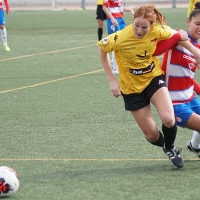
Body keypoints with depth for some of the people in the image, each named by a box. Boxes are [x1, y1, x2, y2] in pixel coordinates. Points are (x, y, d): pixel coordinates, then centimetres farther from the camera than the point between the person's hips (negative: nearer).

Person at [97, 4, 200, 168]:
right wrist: (112, 80, -10)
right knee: (152, 135, 0)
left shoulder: (157, 31, -21)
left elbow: (174, 35, 2)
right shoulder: (119, 38, -28)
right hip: (132, 88, -1)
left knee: (168, 119, -22)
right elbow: (102, 50, -8)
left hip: (154, 78, 1)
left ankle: (170, 148, 12)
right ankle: (165, 145, 38)